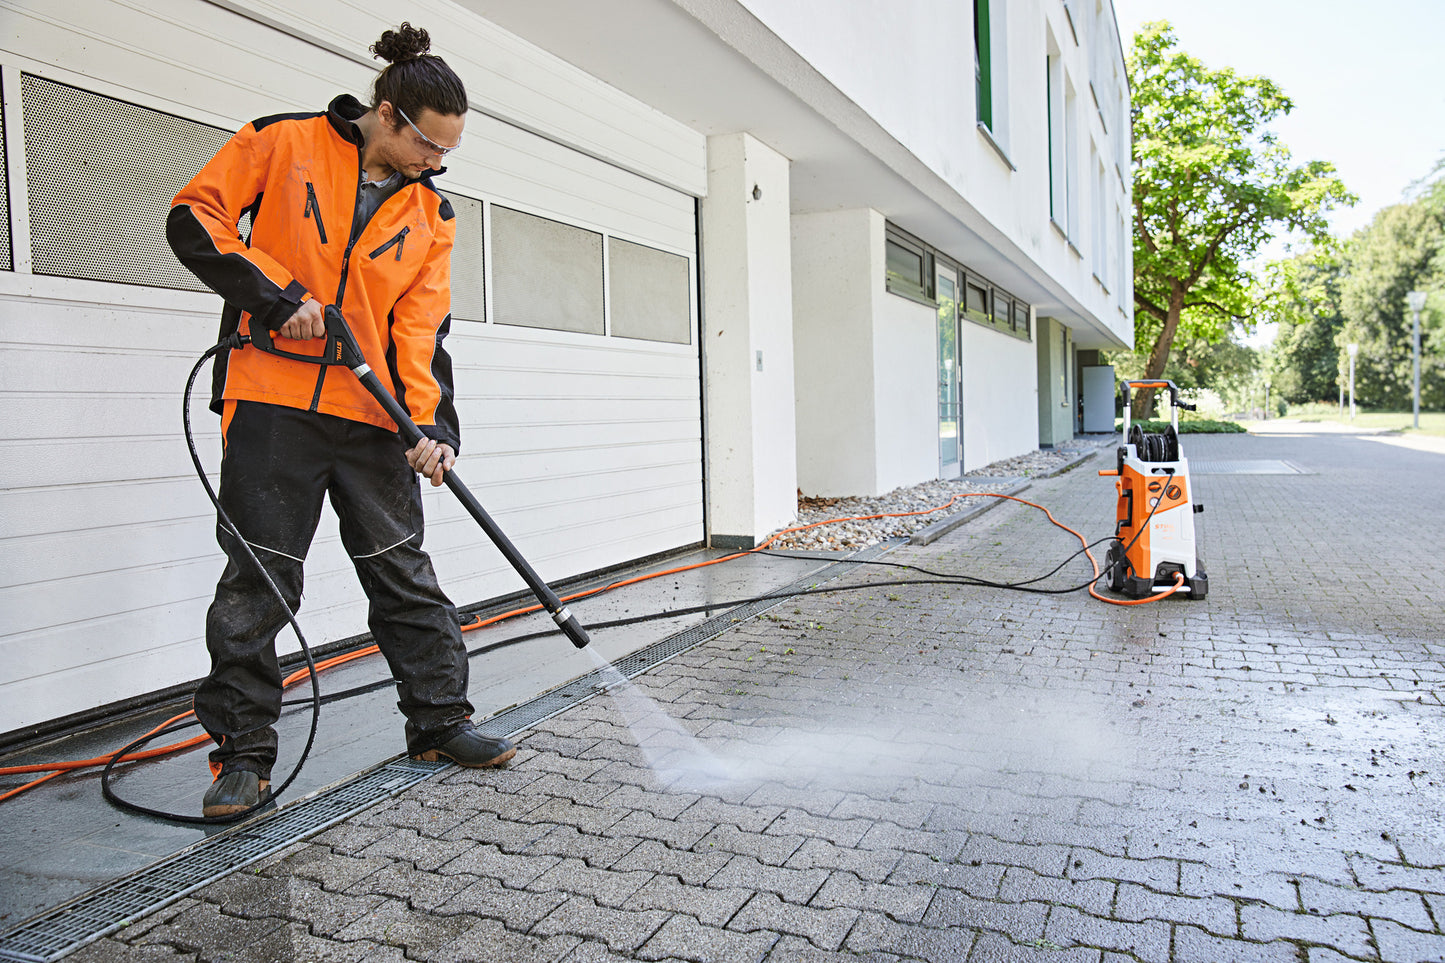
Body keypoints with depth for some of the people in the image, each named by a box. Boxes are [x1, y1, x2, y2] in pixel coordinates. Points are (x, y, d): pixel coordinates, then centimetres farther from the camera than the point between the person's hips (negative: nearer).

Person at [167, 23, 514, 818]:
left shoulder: (431, 215, 10)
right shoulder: (283, 143, 2)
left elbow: (421, 327, 3)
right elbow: (195, 216, 0)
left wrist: (431, 425, -10)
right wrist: (277, 293, -13)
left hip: (372, 417, 3)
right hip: (271, 403, -3)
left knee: (405, 572, 7)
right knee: (256, 579, 0)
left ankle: (440, 721, 20)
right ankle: (243, 752, 13)